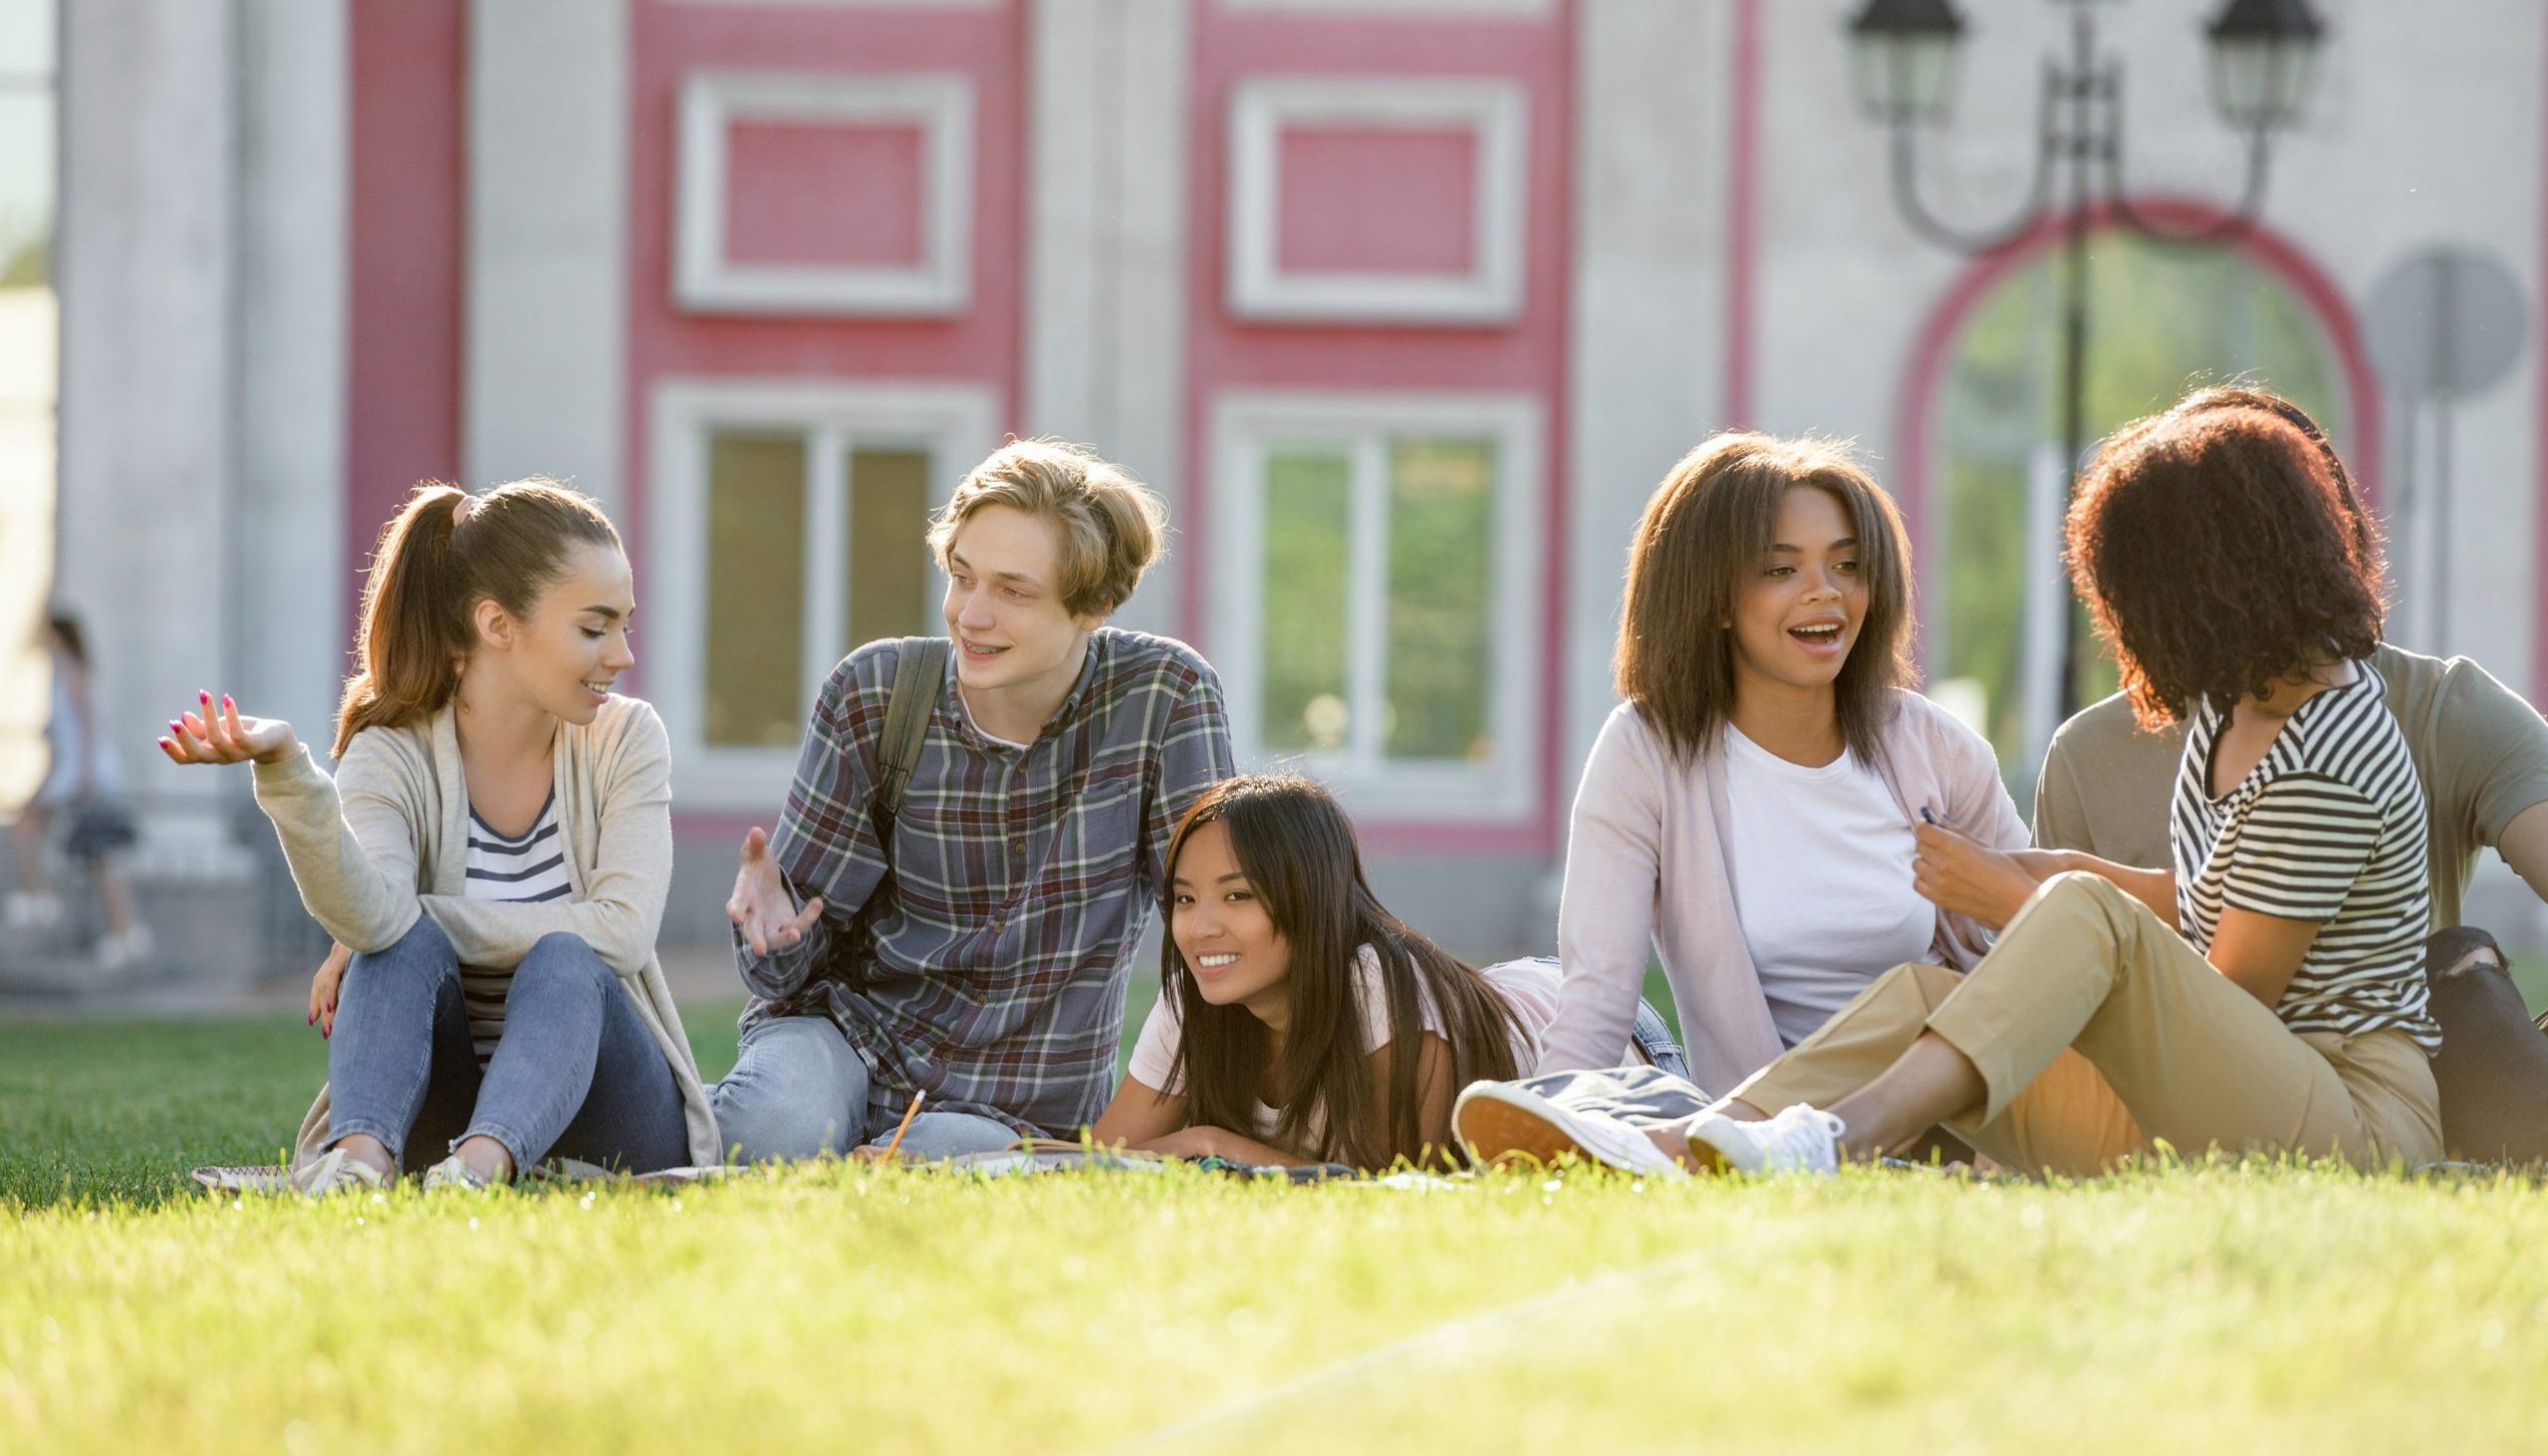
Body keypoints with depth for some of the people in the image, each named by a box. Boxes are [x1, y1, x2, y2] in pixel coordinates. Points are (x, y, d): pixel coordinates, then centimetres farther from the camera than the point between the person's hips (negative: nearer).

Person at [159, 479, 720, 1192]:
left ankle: (484, 1162, -56)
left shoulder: (625, 739, -1)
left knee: (563, 962, -29)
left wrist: (420, 916, -18)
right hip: (443, 1111, 0)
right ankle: (359, 1154, -52)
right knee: (406, 944, -26)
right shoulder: (392, 759, -6)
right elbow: (374, 914, -29)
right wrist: (285, 771, -44)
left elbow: (622, 932, -16)